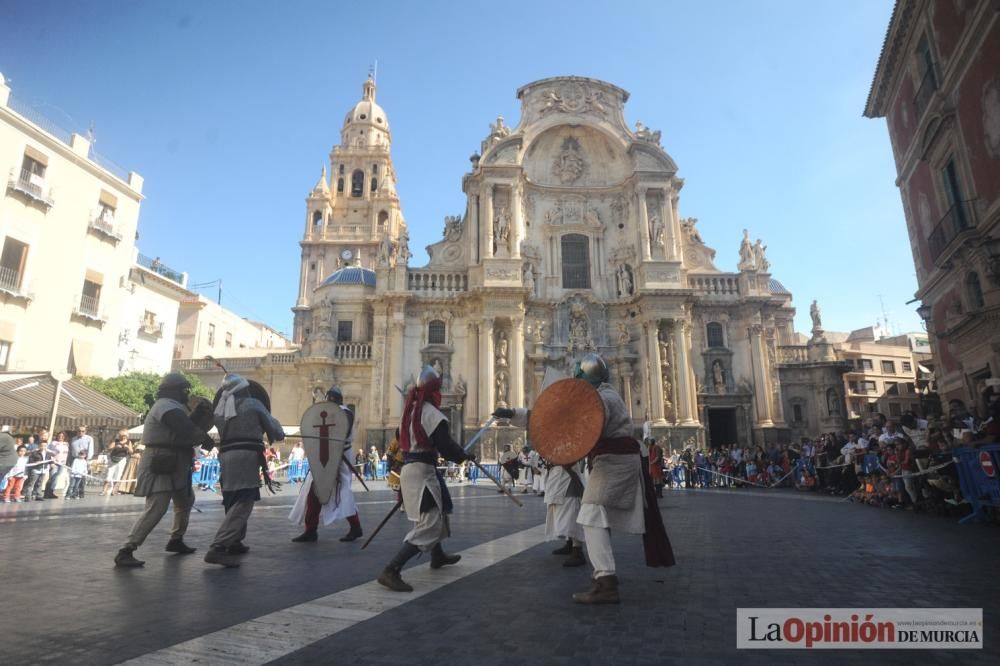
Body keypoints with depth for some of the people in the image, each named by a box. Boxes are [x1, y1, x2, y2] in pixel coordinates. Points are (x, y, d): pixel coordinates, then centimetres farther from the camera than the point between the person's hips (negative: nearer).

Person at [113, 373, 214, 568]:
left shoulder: (171, 406, 19)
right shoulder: (166, 406, -15)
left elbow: (184, 433, 16)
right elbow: (186, 429, -26)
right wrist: (206, 439, -11)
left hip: (173, 465, 11)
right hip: (160, 466, -11)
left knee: (186, 500, 23)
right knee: (155, 509, -15)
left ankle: (176, 540, 34)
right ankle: (125, 552, -11)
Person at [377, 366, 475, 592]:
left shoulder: (409, 410, 9)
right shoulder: (432, 414, -17)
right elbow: (446, 446, -18)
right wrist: (465, 456, -1)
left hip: (408, 468, 10)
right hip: (423, 471, -10)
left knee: (436, 513, 26)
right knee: (429, 524, -9)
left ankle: (438, 556, 43)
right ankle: (391, 570, -16)